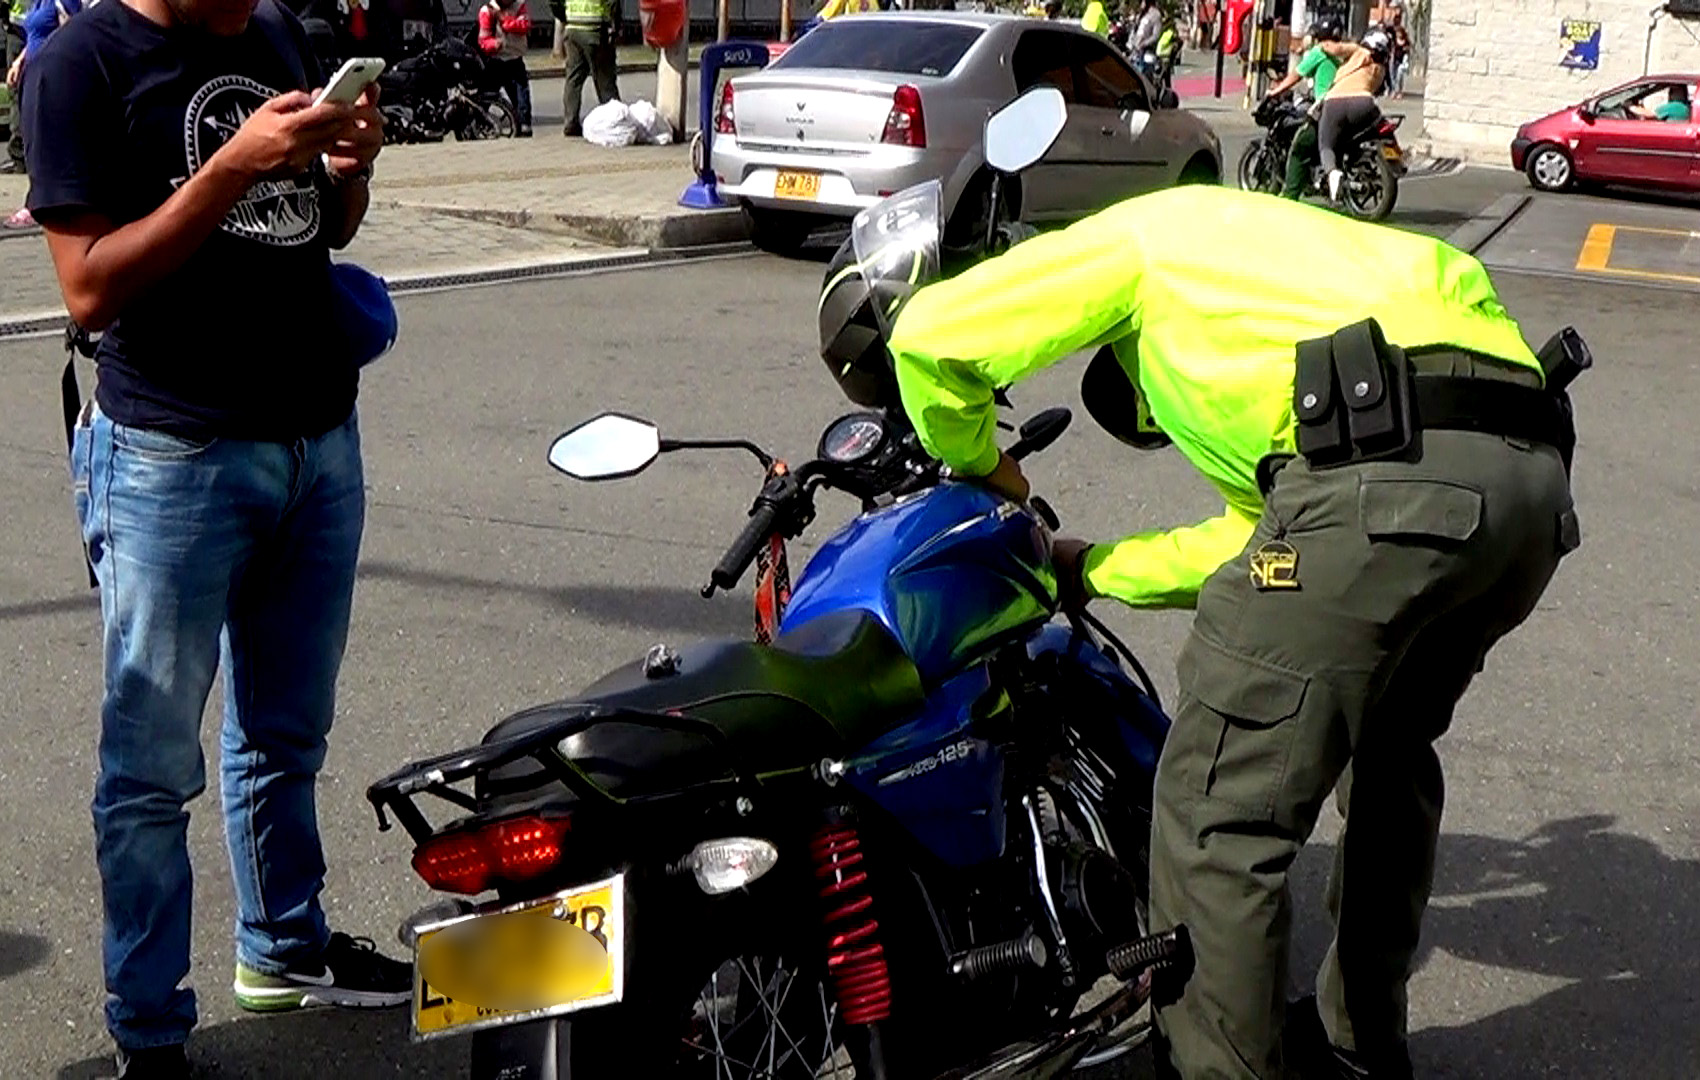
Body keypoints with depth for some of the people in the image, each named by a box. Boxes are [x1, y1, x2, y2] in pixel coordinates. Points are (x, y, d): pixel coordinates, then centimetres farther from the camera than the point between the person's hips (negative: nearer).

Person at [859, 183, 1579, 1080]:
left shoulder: (1152, 231, 23)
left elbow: (933, 333, 14)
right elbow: (1260, 530, 38)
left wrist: (978, 466, 32)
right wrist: (1090, 569, 46)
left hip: (1386, 475, -9)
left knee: (1222, 814, -1)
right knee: (1389, 754, 30)